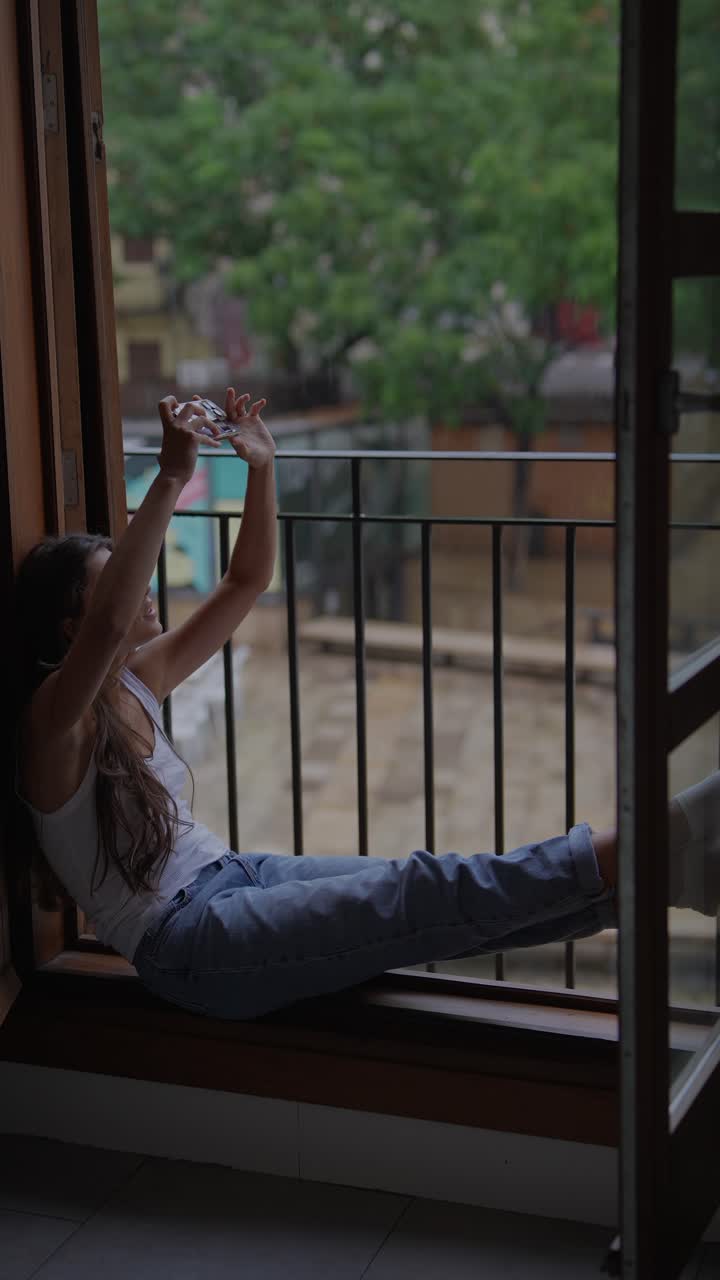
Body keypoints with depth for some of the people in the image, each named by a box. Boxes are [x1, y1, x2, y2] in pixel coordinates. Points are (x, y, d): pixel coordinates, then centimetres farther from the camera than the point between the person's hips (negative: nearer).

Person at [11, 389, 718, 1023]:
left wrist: (261, 465, 0)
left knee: (439, 898, -10)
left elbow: (245, 583, 13)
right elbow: (108, 626, -39)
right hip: (184, 945, -8)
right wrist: (171, 476, -42)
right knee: (415, 897, -23)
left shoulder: (137, 679, 9)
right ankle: (621, 858, -28)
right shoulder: (53, 721, -15)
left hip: (231, 875, 9)